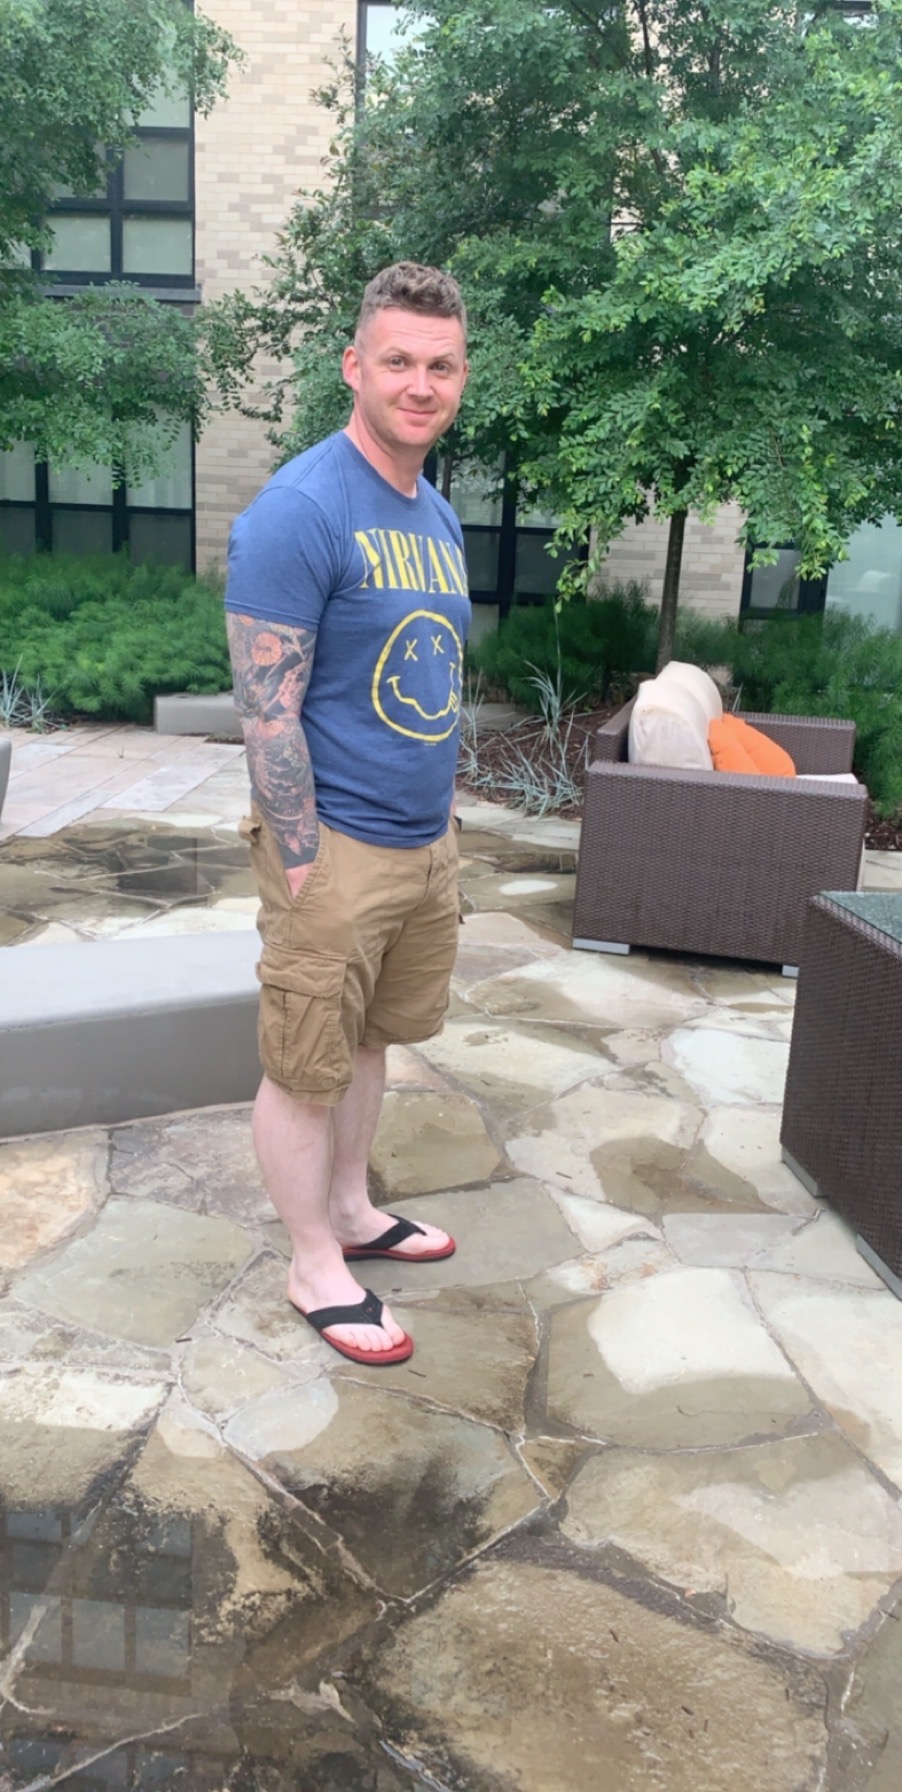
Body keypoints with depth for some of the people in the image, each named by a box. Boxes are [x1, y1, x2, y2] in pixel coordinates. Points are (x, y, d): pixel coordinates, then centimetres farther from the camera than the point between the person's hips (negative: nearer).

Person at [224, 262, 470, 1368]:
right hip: (337, 848, -8)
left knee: (369, 1038, 20)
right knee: (306, 1067, 7)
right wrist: (302, 869, -18)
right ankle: (315, 1267, 25)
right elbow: (267, 710, -18)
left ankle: (351, 1211, 39)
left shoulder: (437, 516, 11)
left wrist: (443, 820, 17)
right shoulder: (299, 512, -16)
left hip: (426, 839, 8)